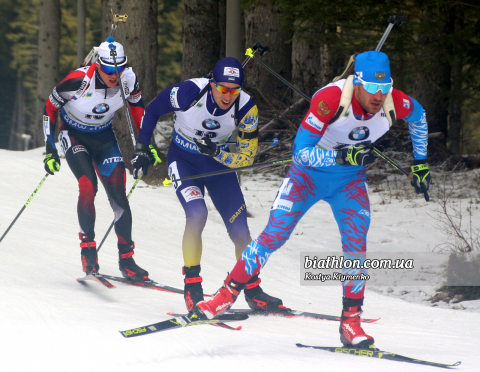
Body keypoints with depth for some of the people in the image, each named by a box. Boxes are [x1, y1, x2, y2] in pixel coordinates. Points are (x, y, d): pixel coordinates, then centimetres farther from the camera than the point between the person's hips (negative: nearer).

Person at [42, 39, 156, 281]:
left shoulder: (129, 81, -20)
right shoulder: (79, 81, -30)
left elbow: (138, 107, 2)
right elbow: (49, 108, -15)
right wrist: (50, 150, -16)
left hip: (104, 137, 3)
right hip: (73, 135, -3)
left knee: (118, 195, -6)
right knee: (88, 185, -26)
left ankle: (126, 259, 4)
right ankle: (88, 248, -15)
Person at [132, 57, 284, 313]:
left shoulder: (246, 109, -21)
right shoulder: (189, 92, -27)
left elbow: (247, 158, -11)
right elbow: (152, 111, -8)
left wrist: (218, 154, -29)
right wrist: (142, 150, -5)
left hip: (219, 163, 3)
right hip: (183, 159, -3)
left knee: (239, 228, -3)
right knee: (197, 214, -27)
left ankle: (253, 291, 16)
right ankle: (192, 286, -14)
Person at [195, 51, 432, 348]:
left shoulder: (395, 102, -21)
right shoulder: (331, 98, -34)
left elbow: (418, 116, 5)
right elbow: (301, 152, -32)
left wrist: (421, 163, 9)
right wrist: (342, 156, -45)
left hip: (350, 181, 3)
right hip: (309, 174, -3)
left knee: (356, 245, -12)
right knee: (274, 236, -8)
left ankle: (351, 321, -1)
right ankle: (226, 296, 3)